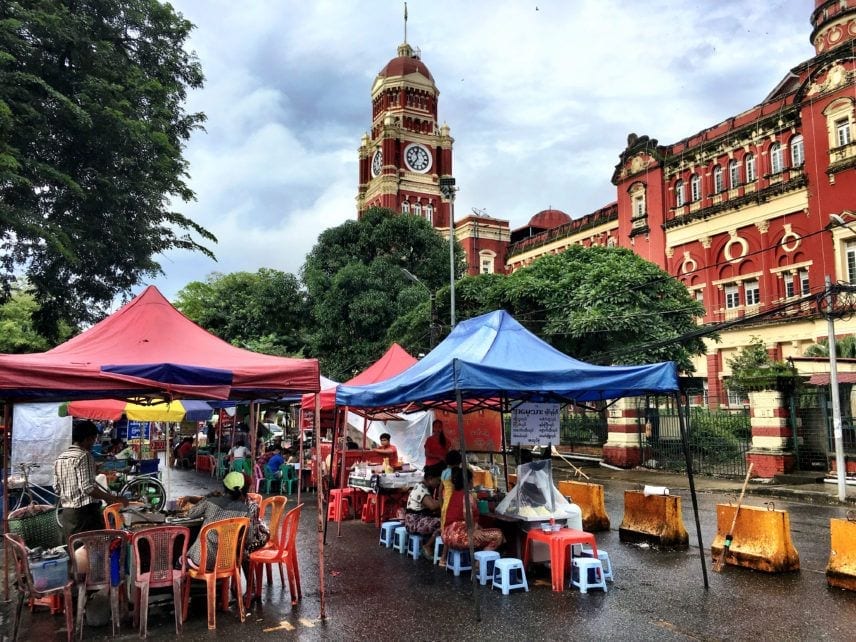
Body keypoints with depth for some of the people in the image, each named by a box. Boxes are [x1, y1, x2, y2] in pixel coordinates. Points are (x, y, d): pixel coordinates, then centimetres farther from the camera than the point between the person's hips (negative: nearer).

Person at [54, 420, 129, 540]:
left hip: (67, 513, 8)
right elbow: (87, 488, -21)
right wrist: (114, 498, -18)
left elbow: (57, 488, 16)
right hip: (85, 512, -8)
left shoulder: (60, 458, 11)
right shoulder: (84, 456, -14)